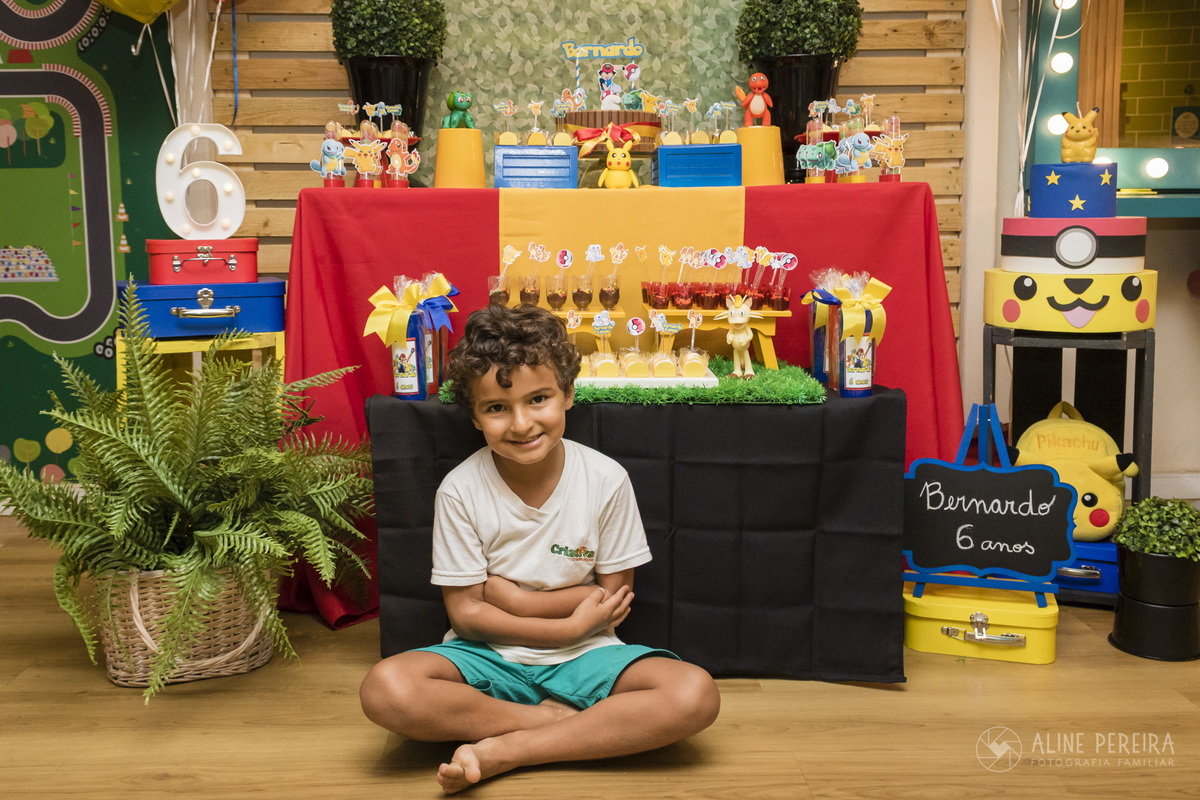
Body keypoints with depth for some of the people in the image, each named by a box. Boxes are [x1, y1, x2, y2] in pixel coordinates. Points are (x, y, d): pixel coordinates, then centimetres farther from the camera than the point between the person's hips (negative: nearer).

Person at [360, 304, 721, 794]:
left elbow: (613, 597, -3)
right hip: (489, 659, -1)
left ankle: (502, 752, -23)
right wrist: (571, 624, -15)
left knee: (695, 694, -27)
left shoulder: (605, 481, -8)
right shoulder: (460, 491, -9)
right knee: (385, 689, -31)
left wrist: (515, 599, -11)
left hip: (583, 656, 1)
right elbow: (466, 612, -8)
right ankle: (562, 721, -17)